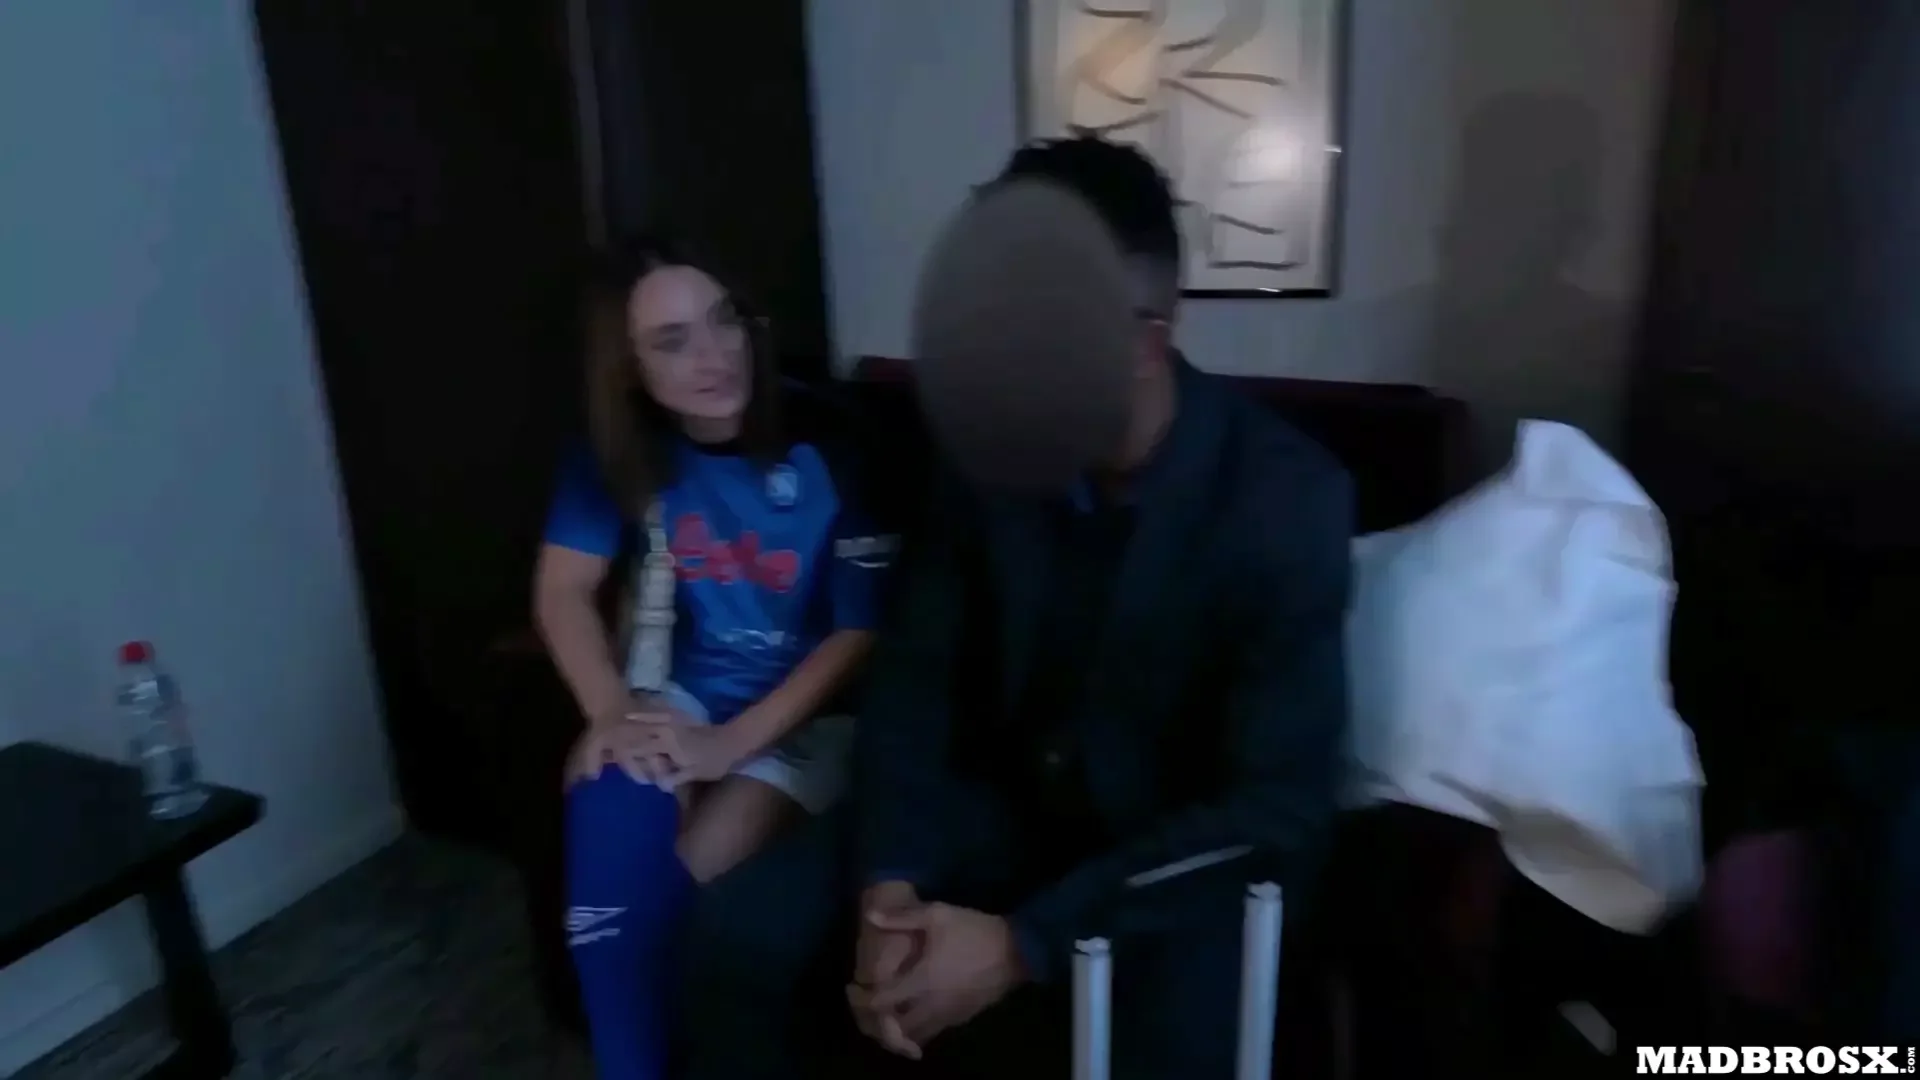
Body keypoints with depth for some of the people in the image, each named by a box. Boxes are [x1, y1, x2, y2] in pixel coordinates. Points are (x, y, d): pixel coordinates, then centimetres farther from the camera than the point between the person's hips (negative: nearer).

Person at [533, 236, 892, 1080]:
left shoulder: (827, 451, -14)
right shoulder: (618, 452, -2)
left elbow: (863, 633, -14)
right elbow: (563, 589, -2)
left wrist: (732, 742, -24)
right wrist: (614, 714, -21)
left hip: (809, 710, -2)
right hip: (680, 692, 3)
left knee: (693, 876, -26)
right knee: (614, 802, -29)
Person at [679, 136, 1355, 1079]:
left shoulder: (1287, 497, -22)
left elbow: (1278, 806, -23)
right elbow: (914, 678, -2)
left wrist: (1024, 943, -29)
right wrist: (889, 882, -20)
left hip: (1197, 852, -3)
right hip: (1010, 801, 4)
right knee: (735, 929, -10)